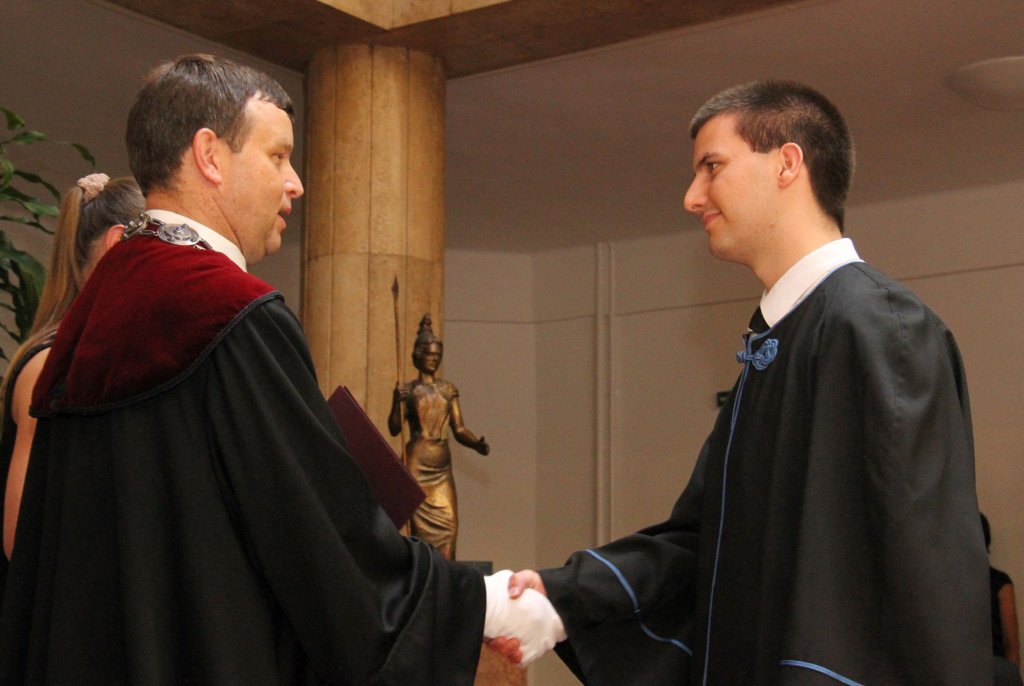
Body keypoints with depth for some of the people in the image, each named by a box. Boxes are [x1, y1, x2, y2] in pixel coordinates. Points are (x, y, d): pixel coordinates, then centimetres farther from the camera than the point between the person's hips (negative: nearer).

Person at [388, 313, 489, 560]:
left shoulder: (448, 389, 13)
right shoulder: (407, 390, 5)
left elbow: (459, 429, 9)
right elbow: (394, 429, -3)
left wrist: (478, 444, -9)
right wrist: (396, 403, -20)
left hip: (442, 465, 3)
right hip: (417, 463, -3)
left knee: (448, 523, -6)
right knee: (422, 524, -6)